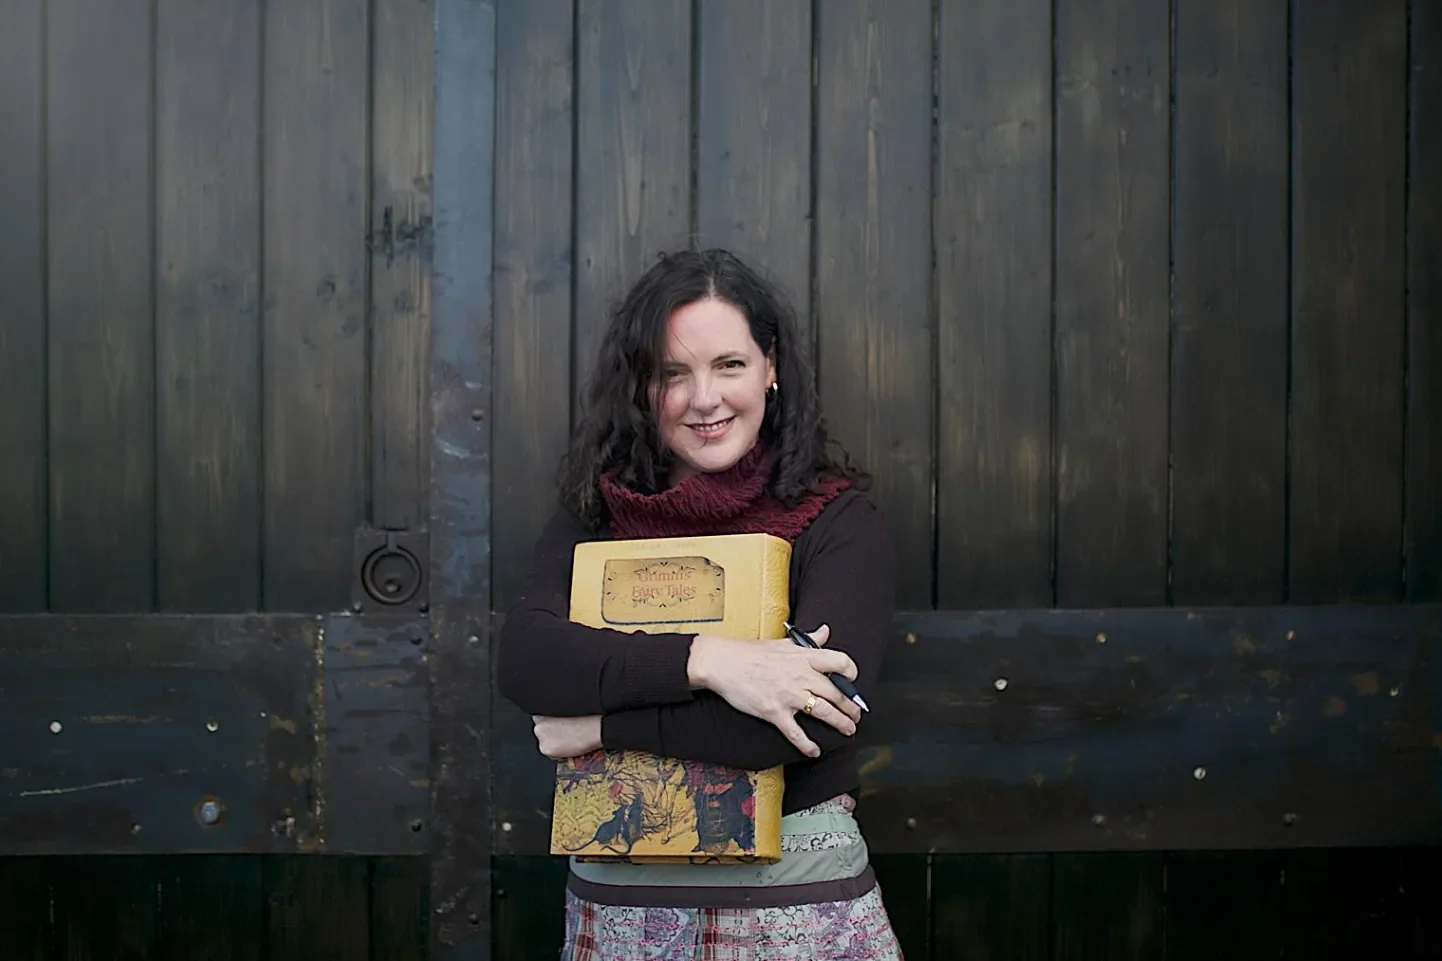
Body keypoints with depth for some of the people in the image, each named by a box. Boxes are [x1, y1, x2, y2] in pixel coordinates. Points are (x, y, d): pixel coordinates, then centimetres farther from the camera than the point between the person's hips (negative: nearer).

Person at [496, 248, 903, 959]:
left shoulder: (840, 523, -7)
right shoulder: (594, 516, 2)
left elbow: (808, 719, -20)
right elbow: (522, 659, -14)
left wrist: (604, 725, -15)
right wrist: (705, 662, -26)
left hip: (799, 902, -2)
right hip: (615, 899, 3)